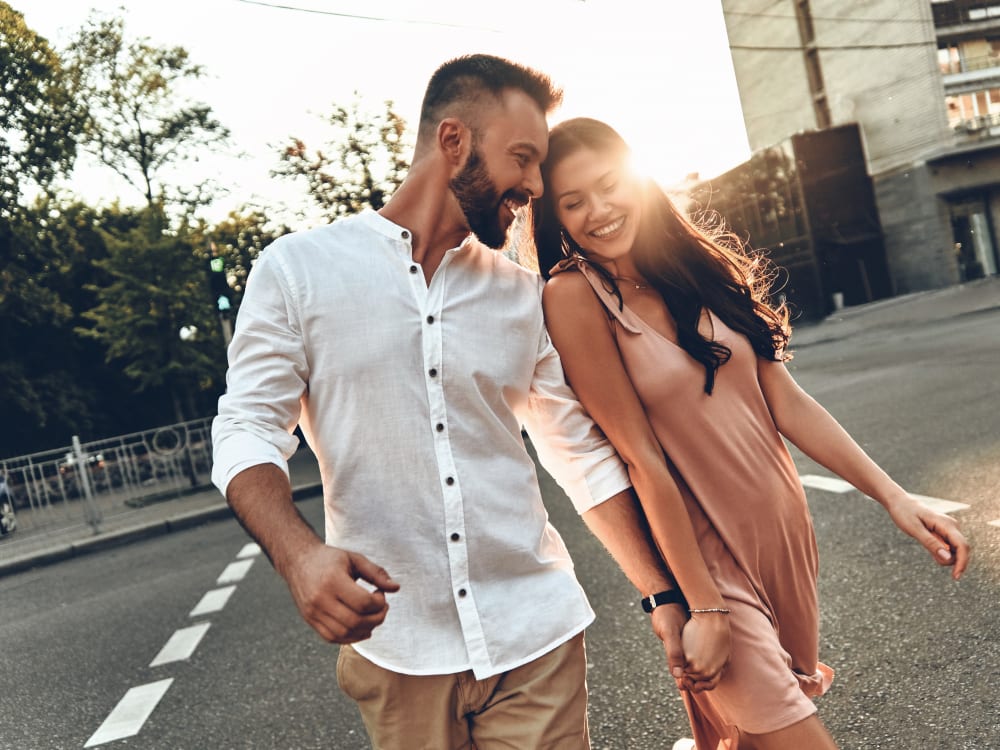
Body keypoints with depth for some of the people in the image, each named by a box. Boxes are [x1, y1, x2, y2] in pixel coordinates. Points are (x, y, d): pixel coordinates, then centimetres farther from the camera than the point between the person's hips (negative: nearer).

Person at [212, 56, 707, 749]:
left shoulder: (525, 295, 7)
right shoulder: (298, 268, -2)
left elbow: (584, 455, 10)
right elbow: (247, 430, -5)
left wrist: (666, 598, 8)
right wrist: (298, 554, -24)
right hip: (395, 651, -2)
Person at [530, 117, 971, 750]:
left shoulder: (695, 265, 2)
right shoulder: (574, 296, -15)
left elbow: (786, 401, 3)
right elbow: (642, 455, -17)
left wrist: (893, 495, 0)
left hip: (785, 530, 6)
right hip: (702, 555, -6)